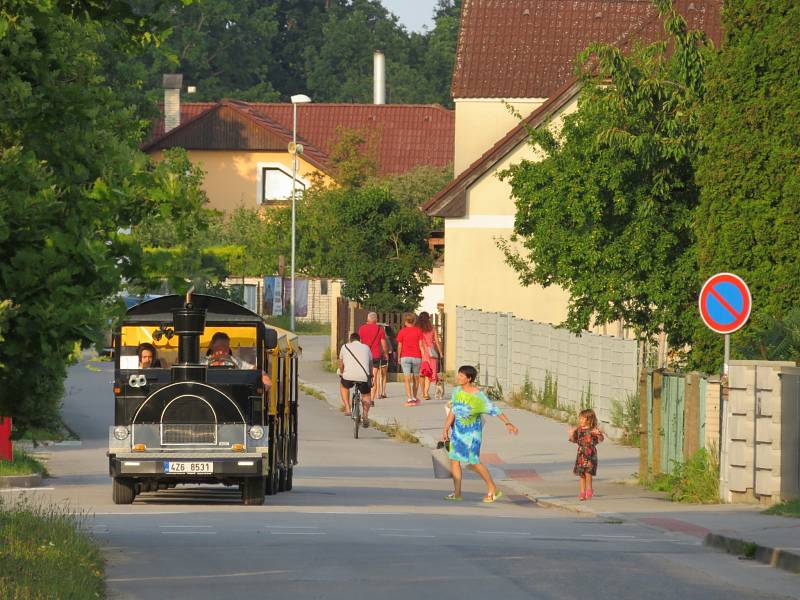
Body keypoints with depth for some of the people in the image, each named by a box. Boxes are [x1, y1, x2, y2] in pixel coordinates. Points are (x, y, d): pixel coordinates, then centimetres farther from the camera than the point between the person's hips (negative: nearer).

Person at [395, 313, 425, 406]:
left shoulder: (402, 332, 0)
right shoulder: (418, 331, 2)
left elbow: (399, 346, 1)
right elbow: (420, 345, -1)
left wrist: (398, 358, 12)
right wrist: (422, 358, 2)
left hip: (405, 357, -1)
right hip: (416, 357, 1)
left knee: (407, 379, -6)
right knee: (416, 378, 16)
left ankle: (409, 399, -17)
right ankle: (414, 398, 28)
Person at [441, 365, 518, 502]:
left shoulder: (478, 395, -19)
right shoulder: (457, 391, -1)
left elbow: (494, 410, -22)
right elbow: (452, 412, 6)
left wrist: (507, 423, -30)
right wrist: (445, 430, 5)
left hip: (471, 431, -6)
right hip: (458, 430, 6)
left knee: (473, 462, -5)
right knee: (453, 459, 2)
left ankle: (493, 490, 10)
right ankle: (457, 493, 9)